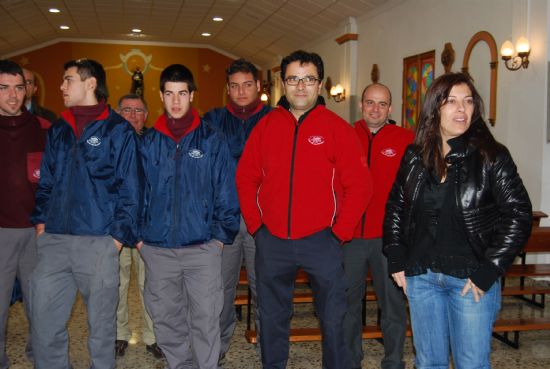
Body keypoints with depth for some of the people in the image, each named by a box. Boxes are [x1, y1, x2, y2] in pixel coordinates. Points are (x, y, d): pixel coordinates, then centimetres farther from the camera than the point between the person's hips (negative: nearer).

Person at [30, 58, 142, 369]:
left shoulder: (119, 130, -2)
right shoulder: (58, 130, 15)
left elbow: (131, 189, -5)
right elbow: (46, 182, 19)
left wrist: (120, 235, -11)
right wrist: (41, 219, 8)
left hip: (99, 242, -5)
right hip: (53, 240, 5)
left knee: (101, 323, 8)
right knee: (45, 322, 6)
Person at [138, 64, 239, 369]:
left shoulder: (212, 140, 0)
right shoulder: (148, 142, 7)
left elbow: (226, 191, 0)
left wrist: (222, 234, -4)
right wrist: (138, 233, 4)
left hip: (203, 247, -3)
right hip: (157, 249, 3)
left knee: (205, 318, 0)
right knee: (165, 318, 13)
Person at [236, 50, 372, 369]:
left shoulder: (337, 128, -4)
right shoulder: (267, 125, 3)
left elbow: (359, 185, -7)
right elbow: (246, 177, 7)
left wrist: (340, 232, -10)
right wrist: (255, 223, 0)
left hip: (321, 240, -2)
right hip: (271, 241, 3)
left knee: (333, 319, 9)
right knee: (272, 317, 17)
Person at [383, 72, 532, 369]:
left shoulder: (491, 157, -6)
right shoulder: (414, 156, 5)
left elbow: (519, 216, -9)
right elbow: (394, 208, 13)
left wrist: (487, 272, -12)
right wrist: (396, 260, 4)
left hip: (471, 279, -3)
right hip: (420, 277, 3)